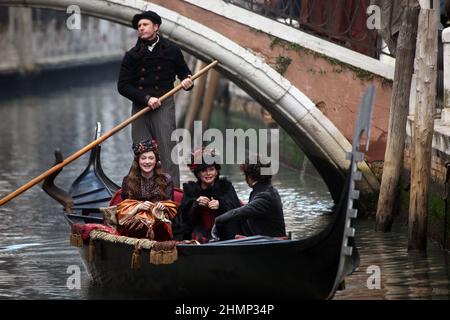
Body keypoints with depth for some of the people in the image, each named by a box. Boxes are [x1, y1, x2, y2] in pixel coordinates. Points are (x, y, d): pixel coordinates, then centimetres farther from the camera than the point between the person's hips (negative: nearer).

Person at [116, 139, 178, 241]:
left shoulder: (166, 180, 12)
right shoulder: (128, 180, 11)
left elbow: (171, 208, 12)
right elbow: (124, 208, 8)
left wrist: (163, 208, -12)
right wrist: (139, 206, -11)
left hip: (159, 220, 1)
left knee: (160, 226, -36)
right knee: (142, 226, -37)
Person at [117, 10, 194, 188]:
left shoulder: (171, 51, 6)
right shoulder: (132, 55, 7)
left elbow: (185, 73, 17)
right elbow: (122, 86, 1)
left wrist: (187, 82, -8)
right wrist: (146, 99, -11)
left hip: (164, 106, -2)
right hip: (139, 107, 2)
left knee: (167, 152, -10)